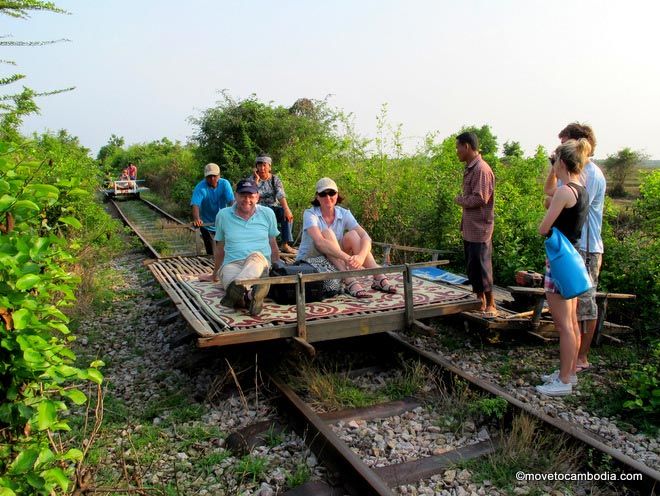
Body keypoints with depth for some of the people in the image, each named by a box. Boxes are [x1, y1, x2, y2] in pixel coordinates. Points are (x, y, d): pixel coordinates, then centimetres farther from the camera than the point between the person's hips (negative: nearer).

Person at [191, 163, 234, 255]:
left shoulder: (225, 184, -11)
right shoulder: (200, 187, -17)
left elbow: (231, 201, -21)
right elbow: (195, 204, -30)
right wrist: (197, 219, -50)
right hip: (206, 225, -1)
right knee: (211, 253, 5)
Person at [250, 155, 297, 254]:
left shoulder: (275, 179, 5)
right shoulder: (252, 179, 4)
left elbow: (281, 196, -12)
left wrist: (286, 209, -29)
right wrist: (256, 180, -15)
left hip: (274, 207, 2)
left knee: (287, 214, -27)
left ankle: (285, 245, -28)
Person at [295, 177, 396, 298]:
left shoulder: (344, 214, -3)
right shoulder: (310, 214, -15)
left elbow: (365, 237, -17)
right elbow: (320, 242, -34)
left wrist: (361, 256, -39)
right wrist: (347, 257, -47)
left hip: (336, 261, 4)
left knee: (352, 235, -18)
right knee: (327, 233, -27)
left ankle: (379, 278, -26)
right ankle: (350, 282, -39)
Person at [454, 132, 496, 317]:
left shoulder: (482, 169, -17)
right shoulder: (469, 168, 12)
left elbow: (480, 199, -23)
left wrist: (460, 200, -9)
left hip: (479, 229, -9)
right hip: (469, 227, 9)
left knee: (481, 268, -2)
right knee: (472, 267, 15)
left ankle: (490, 306, 10)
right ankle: (480, 302, 26)